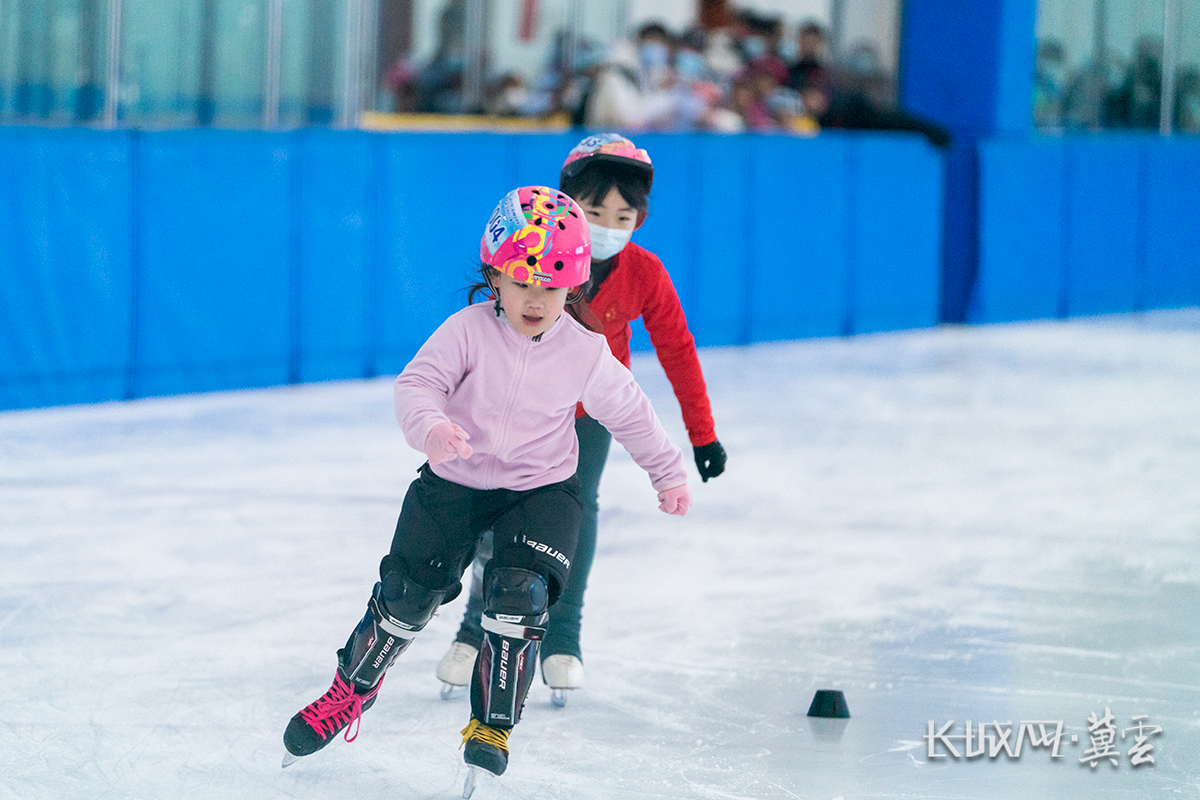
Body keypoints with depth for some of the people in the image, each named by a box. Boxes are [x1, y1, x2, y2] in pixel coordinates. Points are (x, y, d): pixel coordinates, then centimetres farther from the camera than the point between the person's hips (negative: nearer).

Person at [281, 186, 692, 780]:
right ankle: (349, 692, 25)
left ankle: (491, 726, -3)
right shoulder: (467, 331, -16)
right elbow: (417, 383, -25)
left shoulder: (585, 353, -11)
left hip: (541, 490, 0)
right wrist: (430, 426, -46)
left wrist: (668, 474, 10)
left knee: (520, 596, -19)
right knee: (408, 596, 0)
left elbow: (630, 414, 3)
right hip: (453, 483, 0)